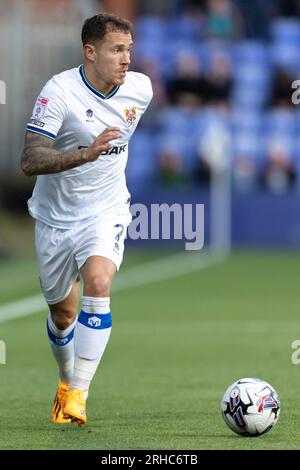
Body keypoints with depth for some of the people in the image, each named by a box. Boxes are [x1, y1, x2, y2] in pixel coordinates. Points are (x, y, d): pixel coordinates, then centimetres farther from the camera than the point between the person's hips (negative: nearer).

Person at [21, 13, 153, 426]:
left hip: (105, 213, 1)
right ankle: (66, 381, 42)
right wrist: (85, 154, -40)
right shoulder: (60, 91, -20)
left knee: (98, 284, -26)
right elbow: (30, 161, -28)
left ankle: (77, 394, -25)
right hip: (56, 217, -1)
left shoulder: (140, 89, -6)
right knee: (62, 314, 11)